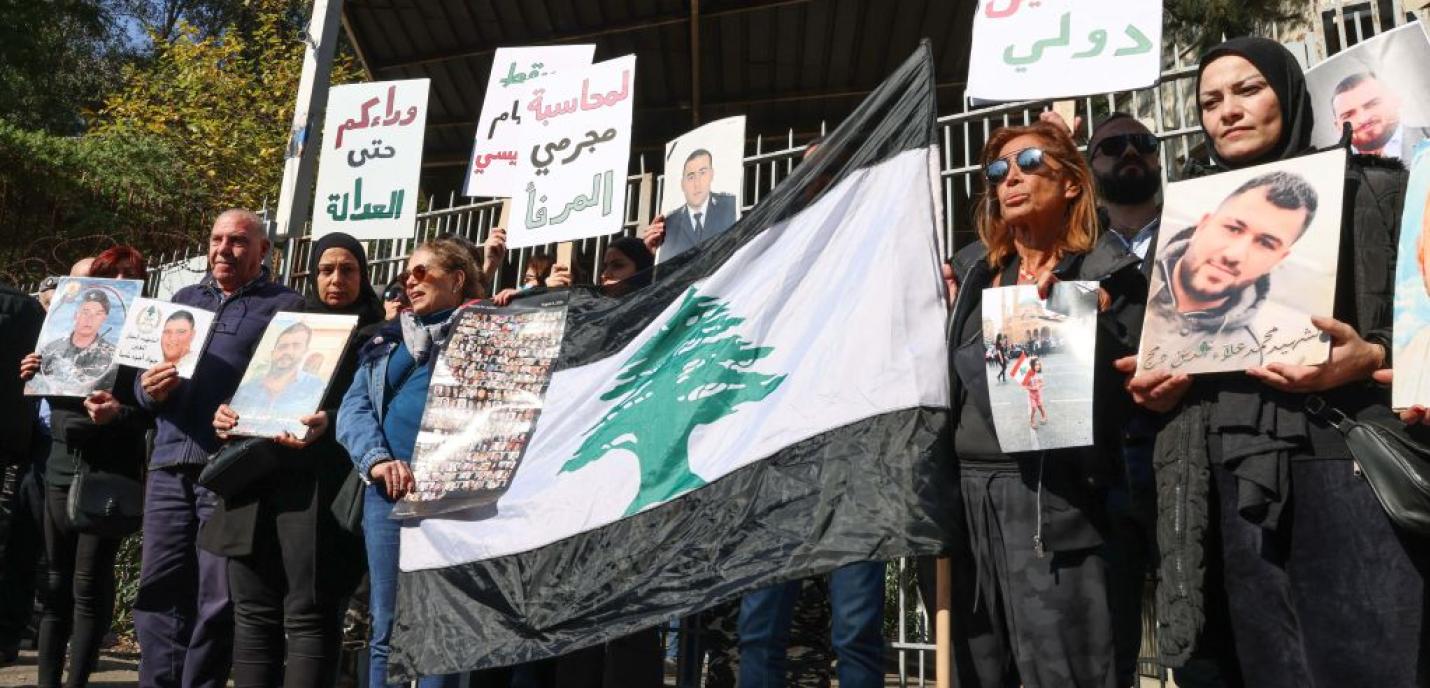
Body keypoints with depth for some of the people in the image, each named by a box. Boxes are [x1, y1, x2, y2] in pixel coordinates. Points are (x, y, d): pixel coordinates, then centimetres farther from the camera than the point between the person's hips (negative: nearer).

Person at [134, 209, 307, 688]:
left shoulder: (285, 305, 5)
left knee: (217, 596, 0)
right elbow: (144, 368, 19)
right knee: (159, 588, 5)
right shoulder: (184, 299, 21)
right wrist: (149, 390, -4)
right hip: (170, 463, 5)